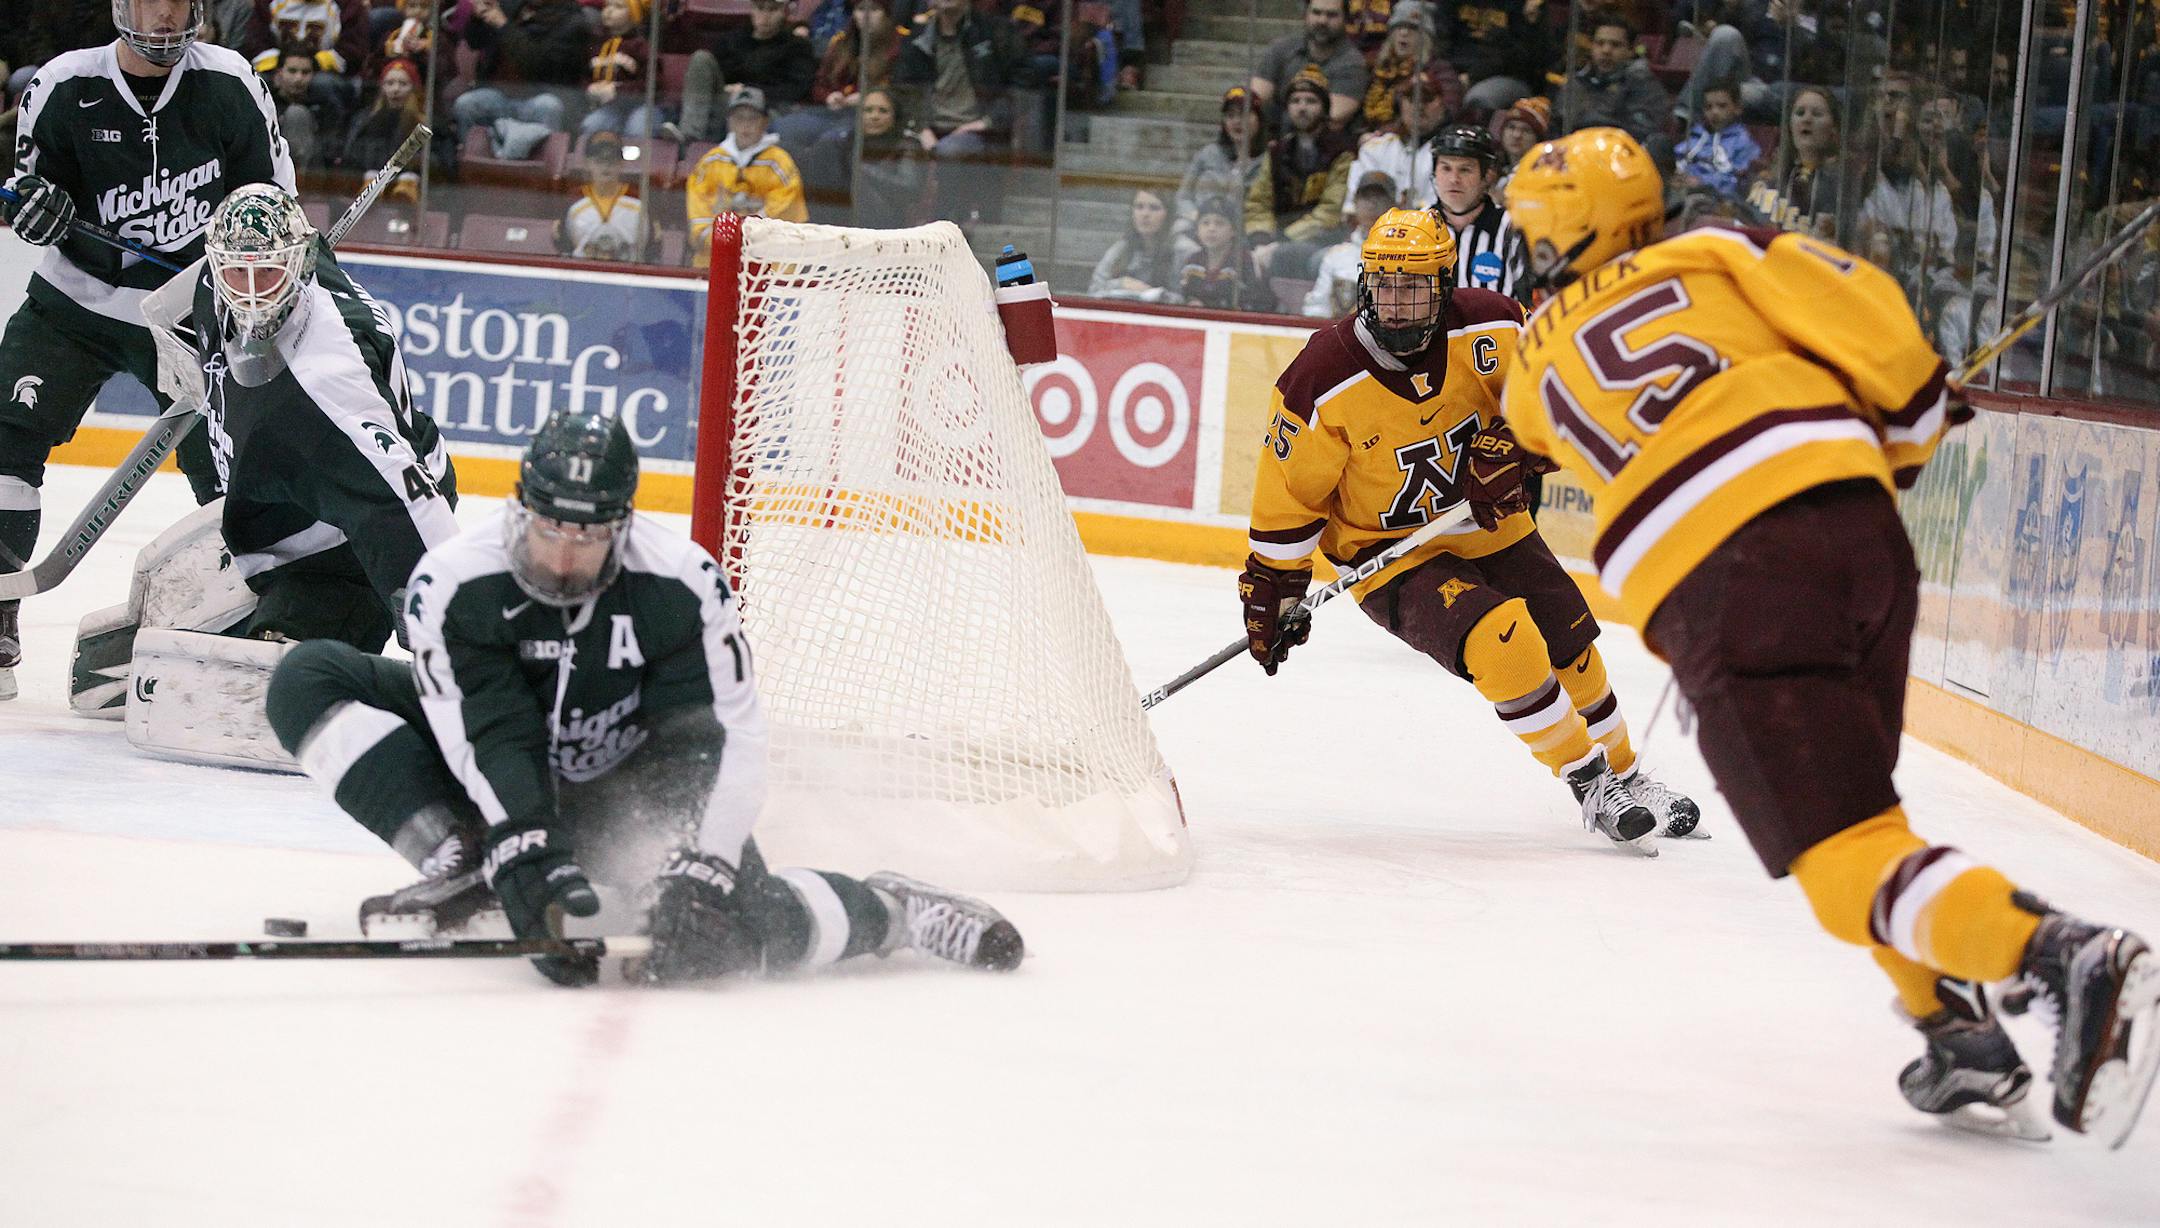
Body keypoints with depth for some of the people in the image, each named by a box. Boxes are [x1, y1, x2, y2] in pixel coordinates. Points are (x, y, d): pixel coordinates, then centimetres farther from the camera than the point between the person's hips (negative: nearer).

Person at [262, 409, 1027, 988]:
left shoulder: (682, 587, -23)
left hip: (630, 793, -1)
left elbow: (725, 741, -23)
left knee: (741, 924, -28)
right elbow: (492, 744, -28)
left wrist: (702, 873, -35)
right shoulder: (451, 585, -25)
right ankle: (459, 870, -19)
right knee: (310, 680, -18)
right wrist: (526, 858, -40)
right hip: (498, 791, 2)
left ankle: (885, 912, 5)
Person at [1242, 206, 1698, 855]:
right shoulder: (1323, 382, -22)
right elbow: (1289, 493, -12)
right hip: (1392, 557, -5)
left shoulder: (1487, 326, -16)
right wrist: (1274, 593, -7)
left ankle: (1624, 777, 38)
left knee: (1572, 652, 11)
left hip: (1489, 529, 5)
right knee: (1503, 643, -26)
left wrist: (1509, 444, -23)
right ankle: (1590, 787, -11)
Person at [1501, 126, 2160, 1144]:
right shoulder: (1714, 256, 18)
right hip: (1854, 518, 3)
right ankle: (1959, 1035, 13)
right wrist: (1914, 427, 23)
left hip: (1712, 585, -3)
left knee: (1844, 858, -8)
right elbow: (1865, 318, 5)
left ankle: (2067, 958, -32)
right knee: (1852, 792, 26)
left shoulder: (1536, 370, 24)